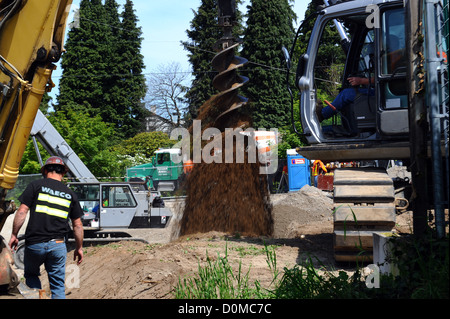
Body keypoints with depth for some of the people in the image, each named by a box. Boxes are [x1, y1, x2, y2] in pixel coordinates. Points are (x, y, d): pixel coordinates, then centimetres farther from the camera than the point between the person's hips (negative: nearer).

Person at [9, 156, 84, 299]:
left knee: (31, 275, 23)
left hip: (34, 243, -1)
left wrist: (14, 235, 3)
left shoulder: (36, 185, 1)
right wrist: (79, 247, 19)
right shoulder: (70, 194, 9)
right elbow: (77, 225, 10)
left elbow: (22, 212, -6)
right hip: (58, 245, 2)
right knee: (58, 286, 9)